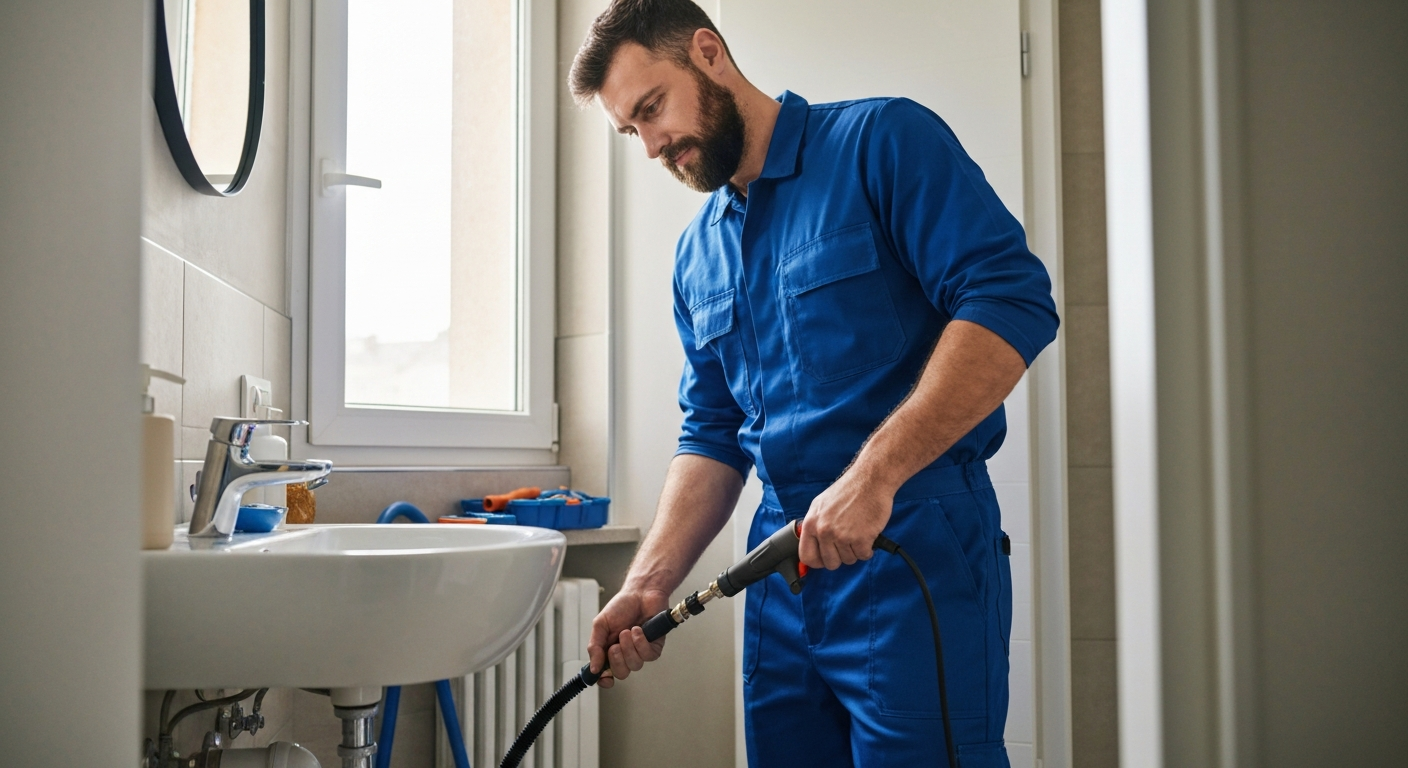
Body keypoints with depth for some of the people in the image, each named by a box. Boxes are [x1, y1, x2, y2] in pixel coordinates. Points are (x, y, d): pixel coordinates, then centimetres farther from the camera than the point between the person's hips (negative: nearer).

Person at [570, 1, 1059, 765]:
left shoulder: (882, 140, -5)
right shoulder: (696, 256, 15)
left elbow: (1013, 299, -16)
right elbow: (711, 436, 16)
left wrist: (873, 475, -24)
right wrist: (648, 584, 0)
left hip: (917, 550, -6)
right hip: (783, 565, 7)